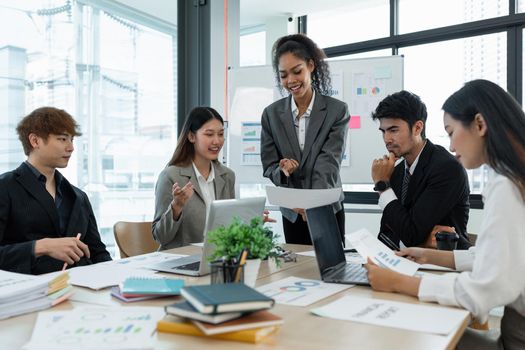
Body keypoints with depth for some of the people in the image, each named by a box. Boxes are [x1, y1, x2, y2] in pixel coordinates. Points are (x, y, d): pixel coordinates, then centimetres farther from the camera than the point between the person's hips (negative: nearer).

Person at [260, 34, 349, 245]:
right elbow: (269, 166, 0)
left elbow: (329, 164, -18)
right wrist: (282, 170, -23)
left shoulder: (337, 110, -9)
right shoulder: (272, 114, -2)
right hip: (292, 213, 2)